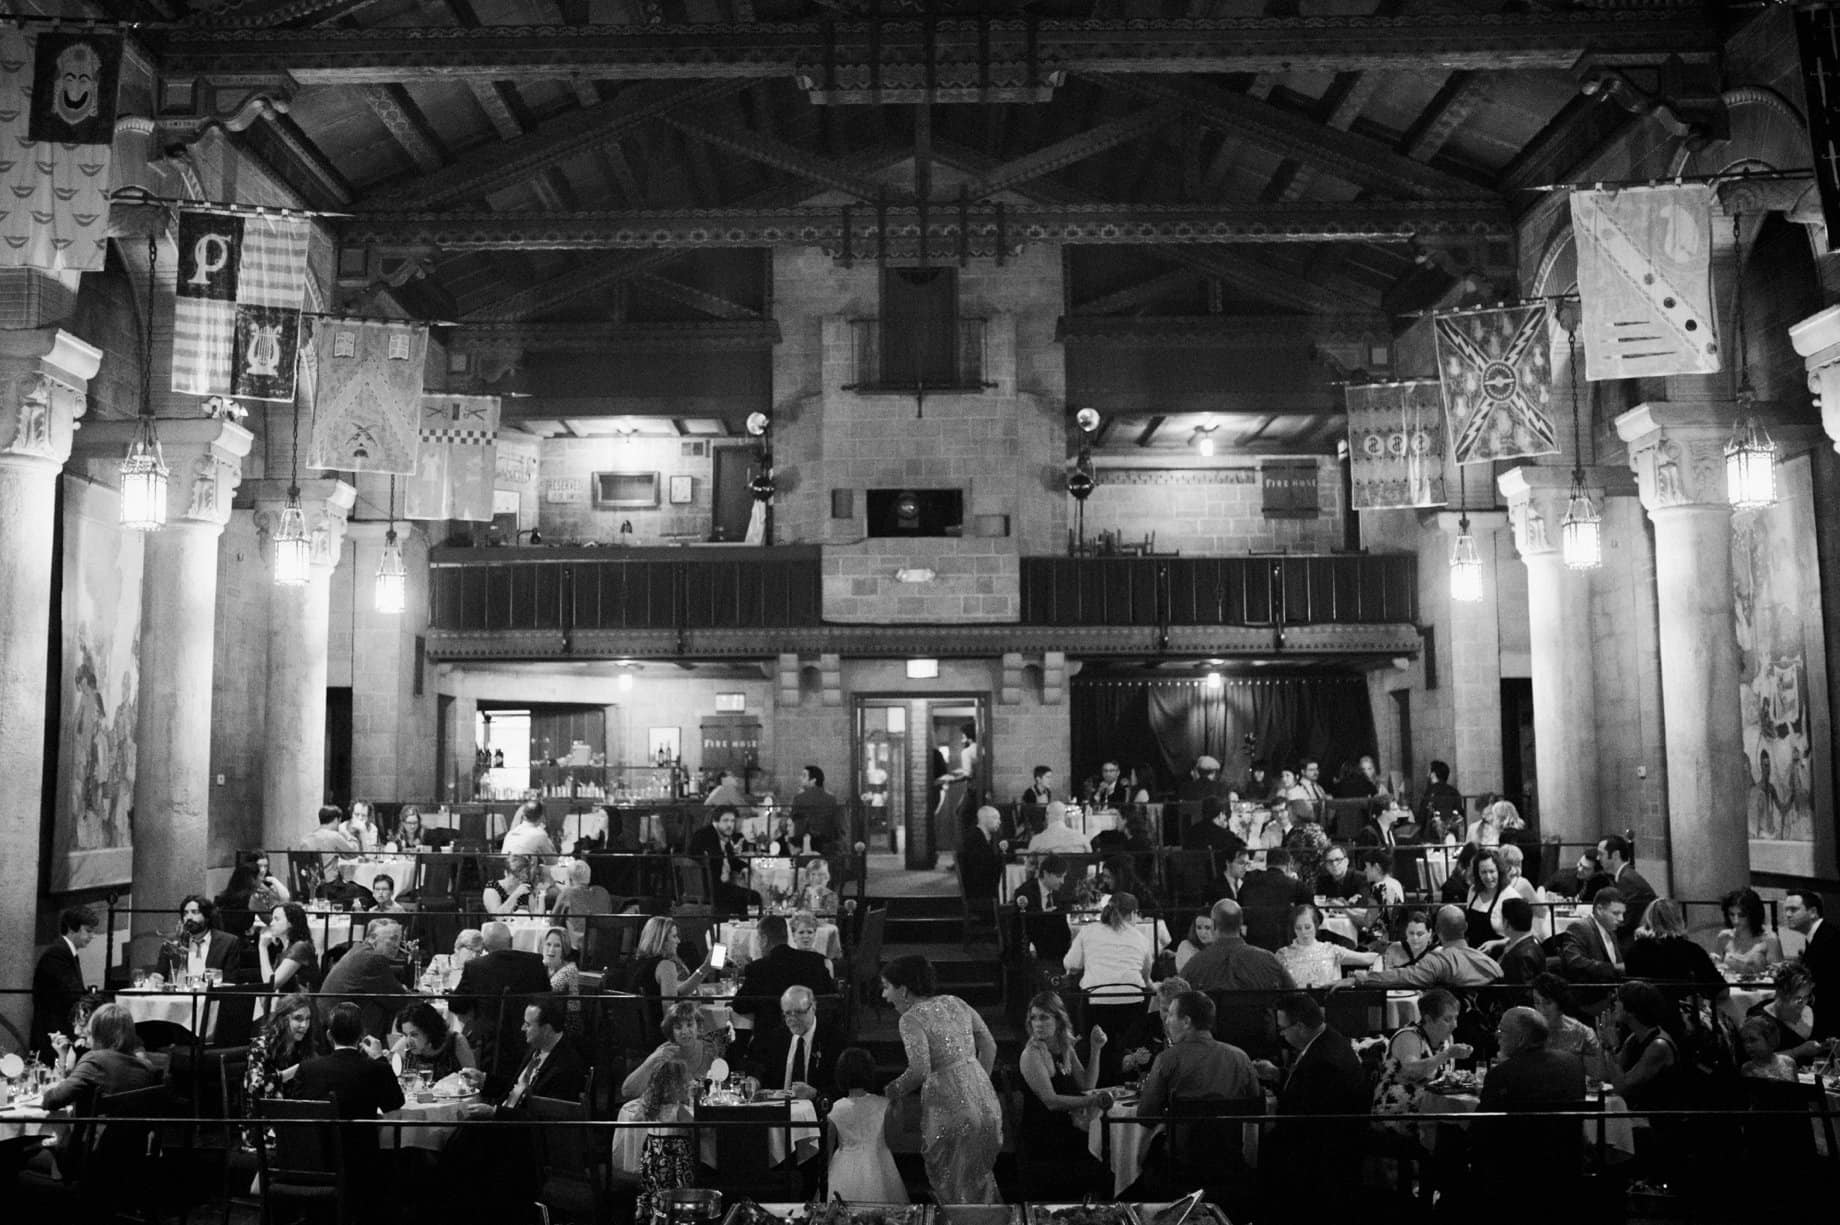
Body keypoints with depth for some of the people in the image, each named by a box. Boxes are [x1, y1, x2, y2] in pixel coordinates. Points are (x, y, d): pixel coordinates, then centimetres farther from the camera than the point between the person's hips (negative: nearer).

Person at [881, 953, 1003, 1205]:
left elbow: (920, 1069, -23)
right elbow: (989, 1047, 14)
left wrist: (891, 1090, -7)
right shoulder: (955, 1003, 10)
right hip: (986, 1102, 7)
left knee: (954, 1188, 11)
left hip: (950, 1108, -7)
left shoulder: (911, 1019, -10)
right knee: (979, 1176, 24)